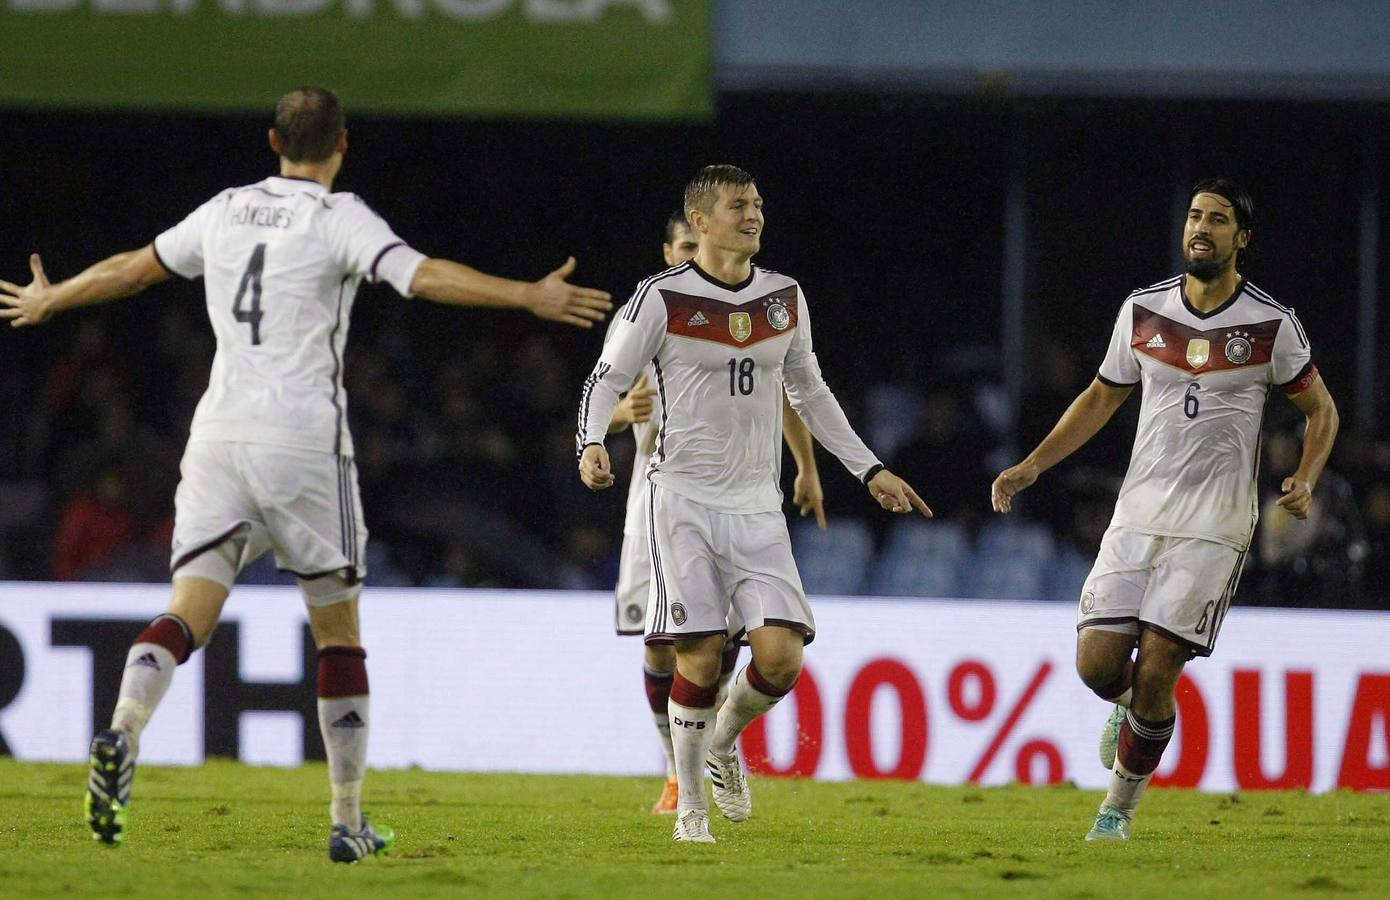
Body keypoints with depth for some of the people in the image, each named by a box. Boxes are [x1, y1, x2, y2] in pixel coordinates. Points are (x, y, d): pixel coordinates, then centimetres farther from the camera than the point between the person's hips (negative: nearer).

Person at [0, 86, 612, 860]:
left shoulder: (227, 210, 14)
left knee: (189, 612, -5)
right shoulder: (338, 218, -2)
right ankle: (349, 821, 10)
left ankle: (123, 730, -35)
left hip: (219, 436, 4)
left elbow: (134, 268, 27)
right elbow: (422, 275, -18)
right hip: (303, 440, -4)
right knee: (339, 631, 8)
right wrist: (529, 296, -22)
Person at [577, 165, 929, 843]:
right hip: (684, 499, -4)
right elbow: (606, 379, -1)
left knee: (780, 657, -11)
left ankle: (723, 742, 21)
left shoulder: (784, 298, 9)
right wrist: (592, 444, -21)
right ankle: (691, 807, 8)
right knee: (701, 655, -10)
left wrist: (870, 471, 20)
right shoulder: (662, 298, -6)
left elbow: (809, 394, 22)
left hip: (757, 506, 4)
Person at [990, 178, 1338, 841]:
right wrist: (1031, 467, 10)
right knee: (1097, 664, -7)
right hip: (1138, 515, 3)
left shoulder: (1271, 326, -2)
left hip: (1213, 529, -3)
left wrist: (1305, 481, -8)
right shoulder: (1143, 311, 6)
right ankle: (1130, 706, 30)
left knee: (1154, 675, -11)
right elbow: (1102, 398, 18)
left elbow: (1320, 409, 10)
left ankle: (1120, 805, 9)